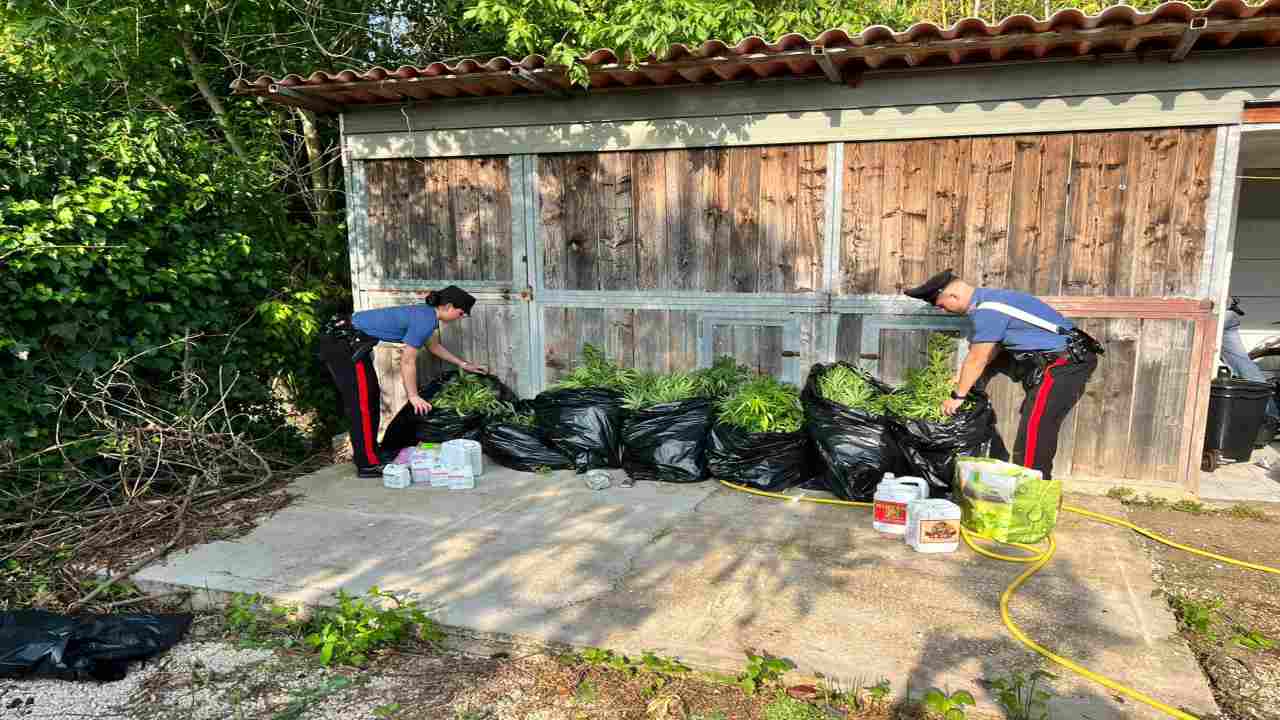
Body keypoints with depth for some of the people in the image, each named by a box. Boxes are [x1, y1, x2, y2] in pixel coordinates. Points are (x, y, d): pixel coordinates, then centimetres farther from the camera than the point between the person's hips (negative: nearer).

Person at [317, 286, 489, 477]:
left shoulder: (427, 314, 8)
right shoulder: (424, 321, -20)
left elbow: (434, 346, 24)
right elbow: (407, 361, -16)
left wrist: (464, 364, 25)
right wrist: (413, 397, -9)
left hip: (349, 341, 10)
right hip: (343, 341, -10)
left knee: (371, 396, 16)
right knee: (362, 402, -5)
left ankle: (365, 454, 28)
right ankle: (368, 465, 3)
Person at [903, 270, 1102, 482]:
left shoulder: (988, 310, -19)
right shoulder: (987, 298, 10)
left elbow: (977, 360, -15)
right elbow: (991, 350, 17)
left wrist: (958, 396, -5)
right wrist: (962, 374, 13)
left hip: (1066, 363, -10)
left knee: (1035, 430, -11)